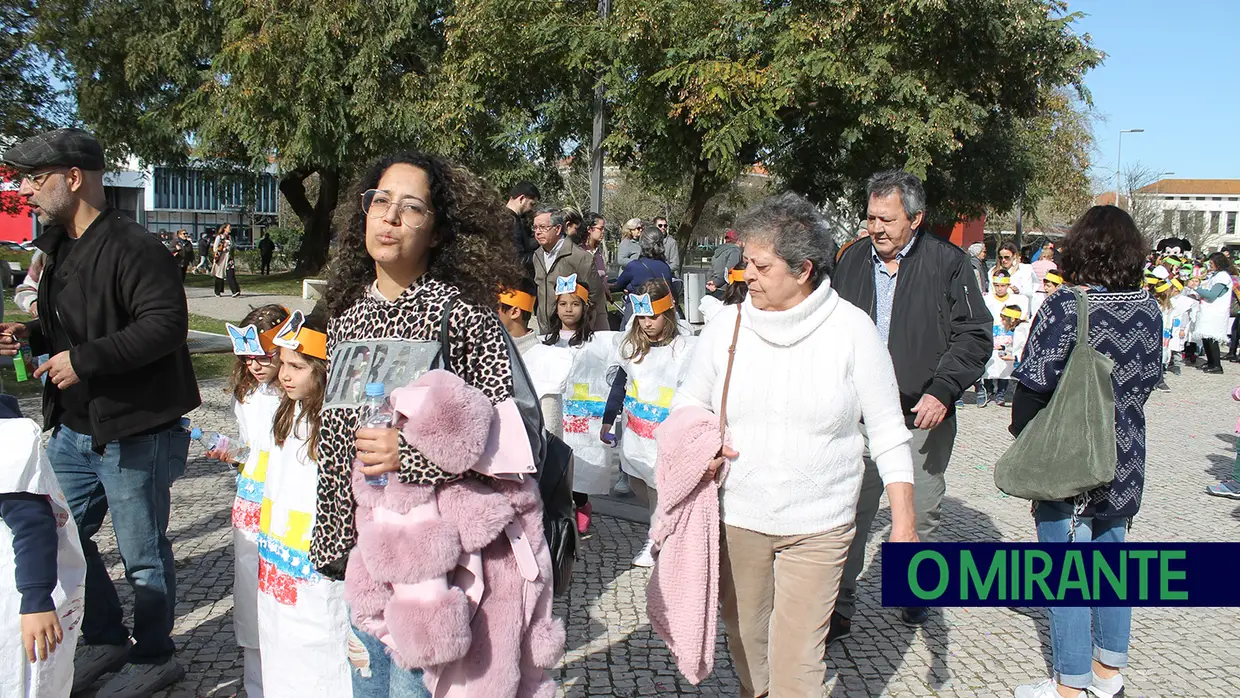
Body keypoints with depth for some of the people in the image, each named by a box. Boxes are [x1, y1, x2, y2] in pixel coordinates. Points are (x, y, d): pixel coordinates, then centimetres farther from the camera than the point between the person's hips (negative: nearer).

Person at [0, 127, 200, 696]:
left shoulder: (133, 247, -19)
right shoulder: (61, 248, 13)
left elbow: (166, 322, -28)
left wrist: (83, 359, -27)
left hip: (134, 433, -10)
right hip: (74, 430, 10)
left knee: (143, 555, 6)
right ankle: (105, 641, 37)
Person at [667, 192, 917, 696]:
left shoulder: (851, 329, -7)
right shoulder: (727, 326, -1)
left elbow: (888, 432, -3)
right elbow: (687, 405, 10)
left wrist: (903, 524, -7)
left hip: (817, 527, -2)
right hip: (736, 517, 3)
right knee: (744, 638, 18)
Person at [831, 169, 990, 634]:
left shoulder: (947, 262, -5)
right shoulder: (853, 260, 6)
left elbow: (973, 336, -5)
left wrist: (942, 391, -16)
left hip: (924, 416, -2)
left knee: (922, 513, 14)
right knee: (851, 512, 2)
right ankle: (841, 607, 12)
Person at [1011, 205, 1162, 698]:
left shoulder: (1064, 308, -19)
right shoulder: (1148, 309, -1)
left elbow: (1034, 388, -17)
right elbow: (1147, 379, 9)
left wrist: (1024, 447, -1)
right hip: (1124, 460, 7)